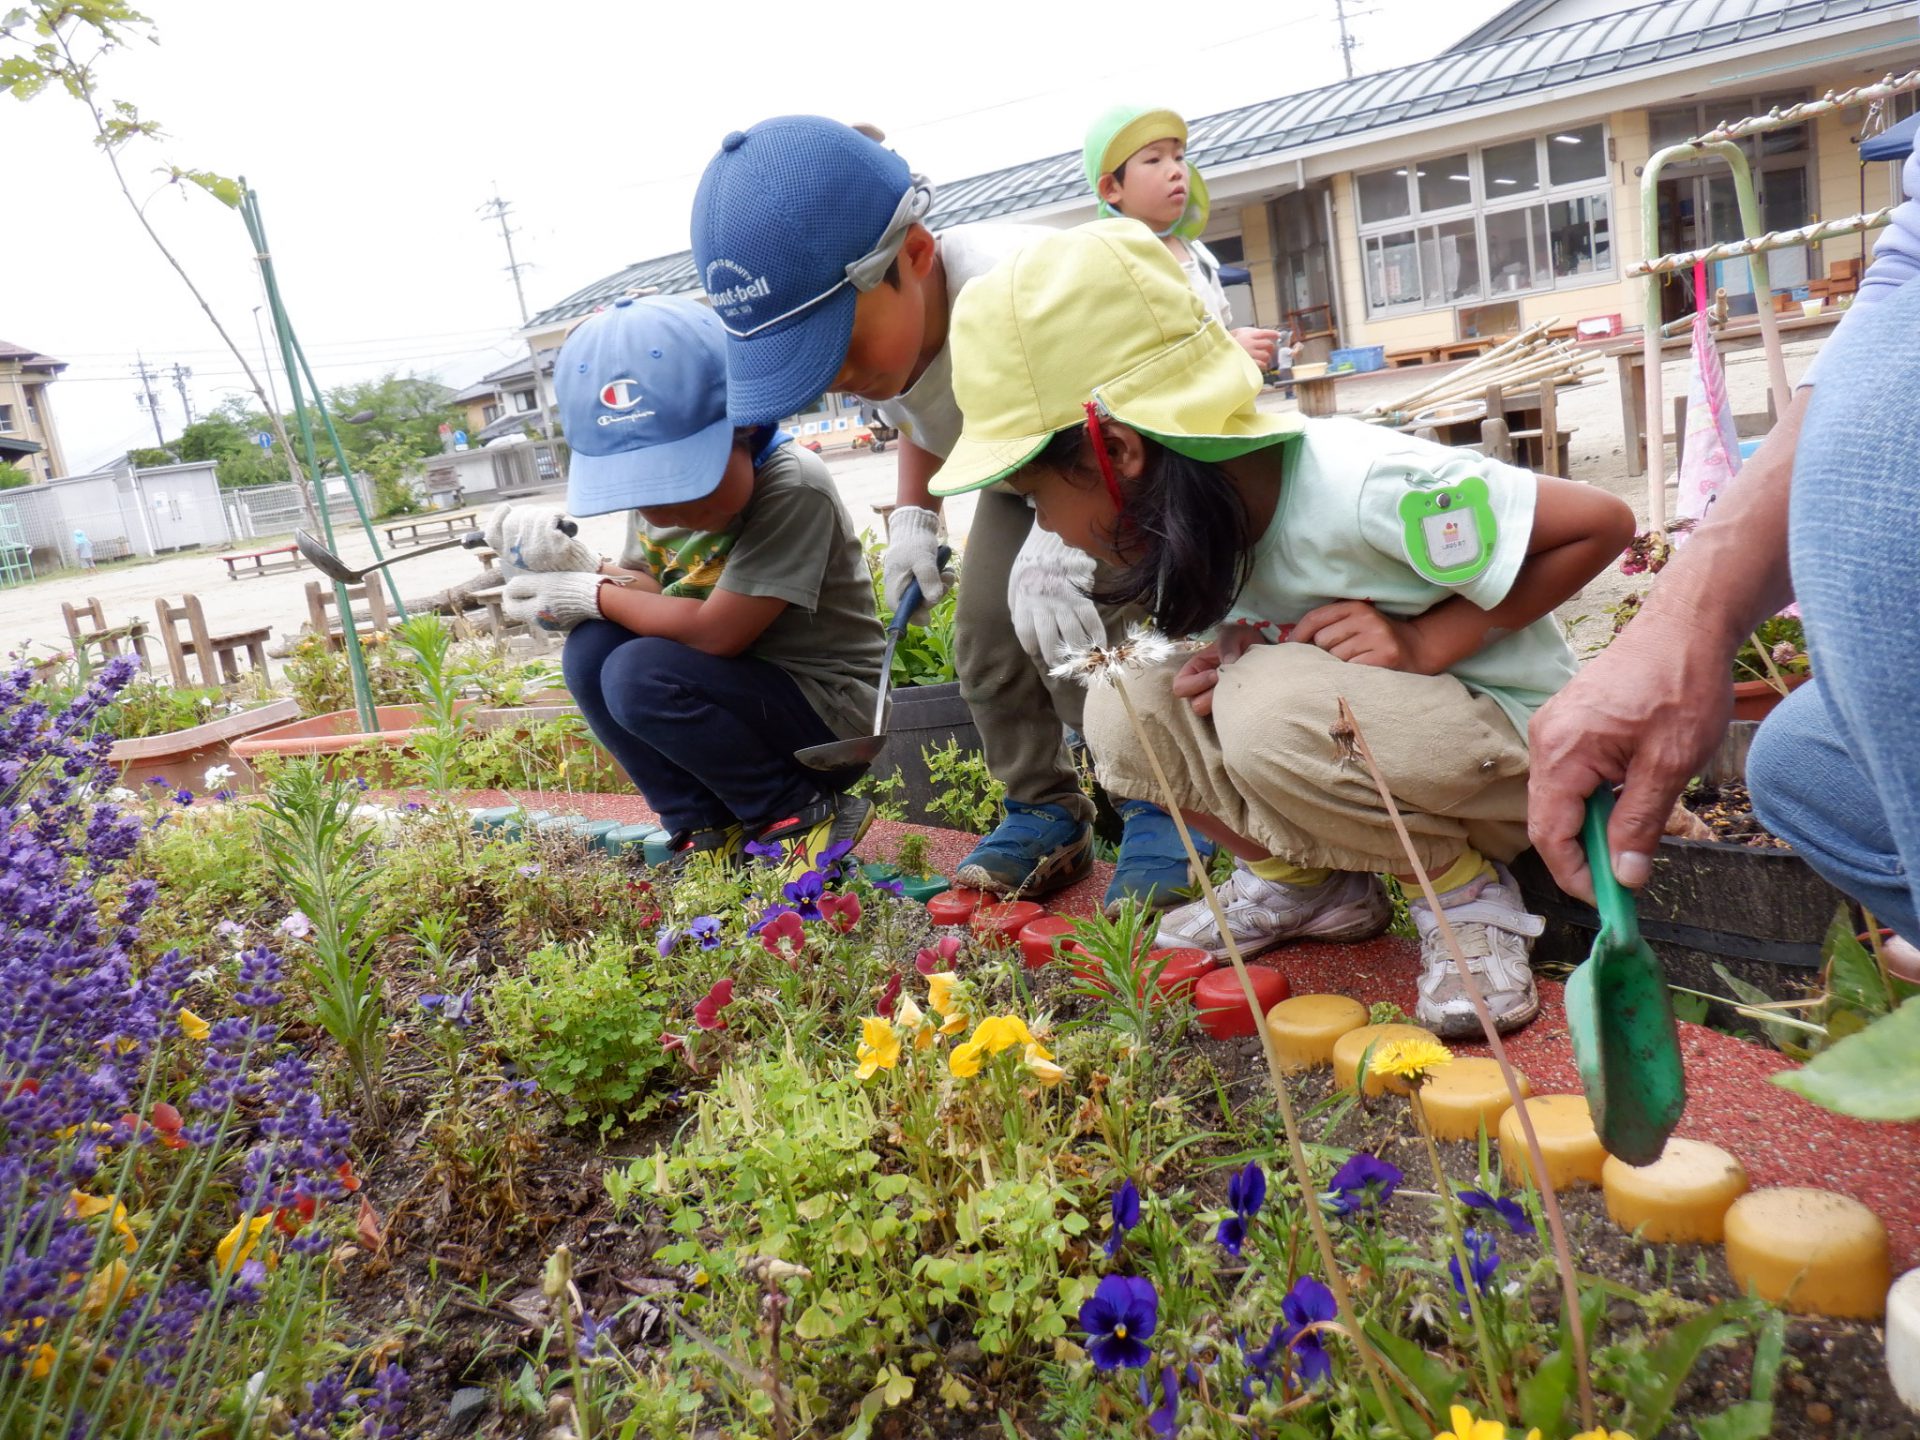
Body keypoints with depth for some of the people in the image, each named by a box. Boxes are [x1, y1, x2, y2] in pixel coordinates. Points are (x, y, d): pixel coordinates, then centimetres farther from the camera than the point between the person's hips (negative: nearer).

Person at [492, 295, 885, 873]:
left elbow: (716, 631, -26)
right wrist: (577, 566, -15)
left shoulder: (793, 489, -24)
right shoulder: (657, 489, -1)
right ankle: (708, 825, 2)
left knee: (640, 675, -25)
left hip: (831, 717, -8)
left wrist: (592, 597, -13)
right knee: (589, 651, -9)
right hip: (740, 696, 8)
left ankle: (802, 816, -7)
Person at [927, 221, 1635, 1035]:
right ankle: (1310, 882, 5)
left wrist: (1424, 643, -26)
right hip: (1345, 738, 7)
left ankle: (1466, 888, -10)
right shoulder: (1197, 514, -7)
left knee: (1275, 706, -35)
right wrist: (1224, 664, -14)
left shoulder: (1363, 489, -30)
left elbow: (1601, 524, -21)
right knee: (1127, 710, -13)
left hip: (1518, 752, -6)